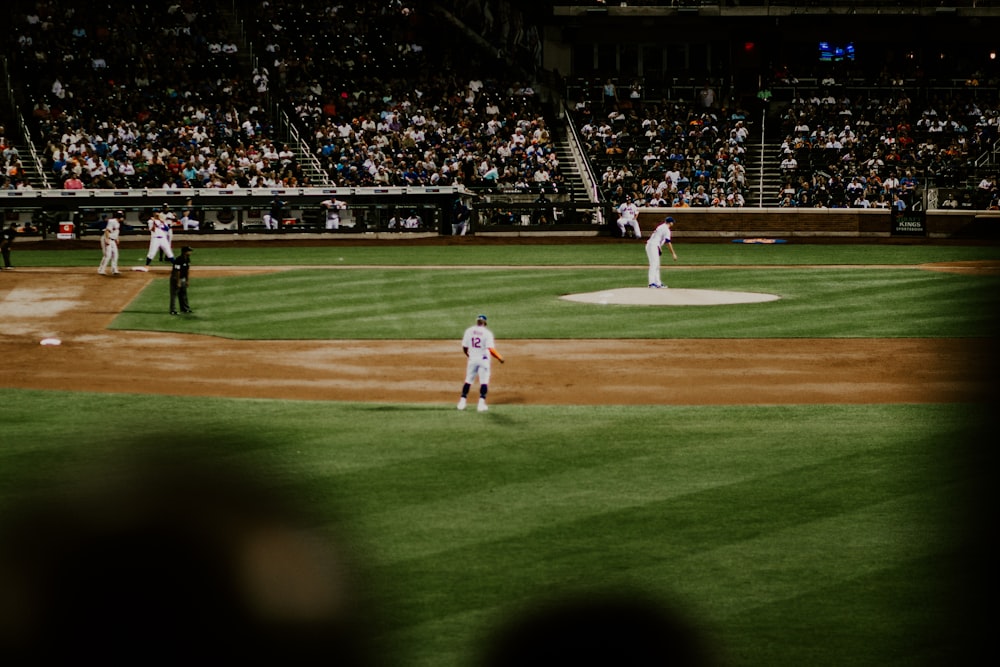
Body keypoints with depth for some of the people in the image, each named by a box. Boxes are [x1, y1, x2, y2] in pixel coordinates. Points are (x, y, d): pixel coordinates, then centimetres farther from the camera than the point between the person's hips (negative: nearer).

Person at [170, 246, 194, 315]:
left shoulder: (187, 259, 3)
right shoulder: (179, 260, -24)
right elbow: (177, 272, -24)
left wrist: (187, 280, 14)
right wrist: (178, 282, -23)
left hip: (183, 278, 9)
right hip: (175, 278, -9)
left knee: (183, 294, 15)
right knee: (174, 294, -6)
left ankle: (185, 308, 24)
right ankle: (173, 310, -4)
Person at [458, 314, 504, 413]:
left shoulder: (469, 331, 0)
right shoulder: (487, 333, -11)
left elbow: (464, 347, 5)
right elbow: (491, 349, -19)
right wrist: (500, 358, -7)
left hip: (472, 359, 3)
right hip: (483, 360, -3)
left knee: (468, 380, 14)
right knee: (484, 381, 3)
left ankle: (462, 402, 11)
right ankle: (481, 403, -6)